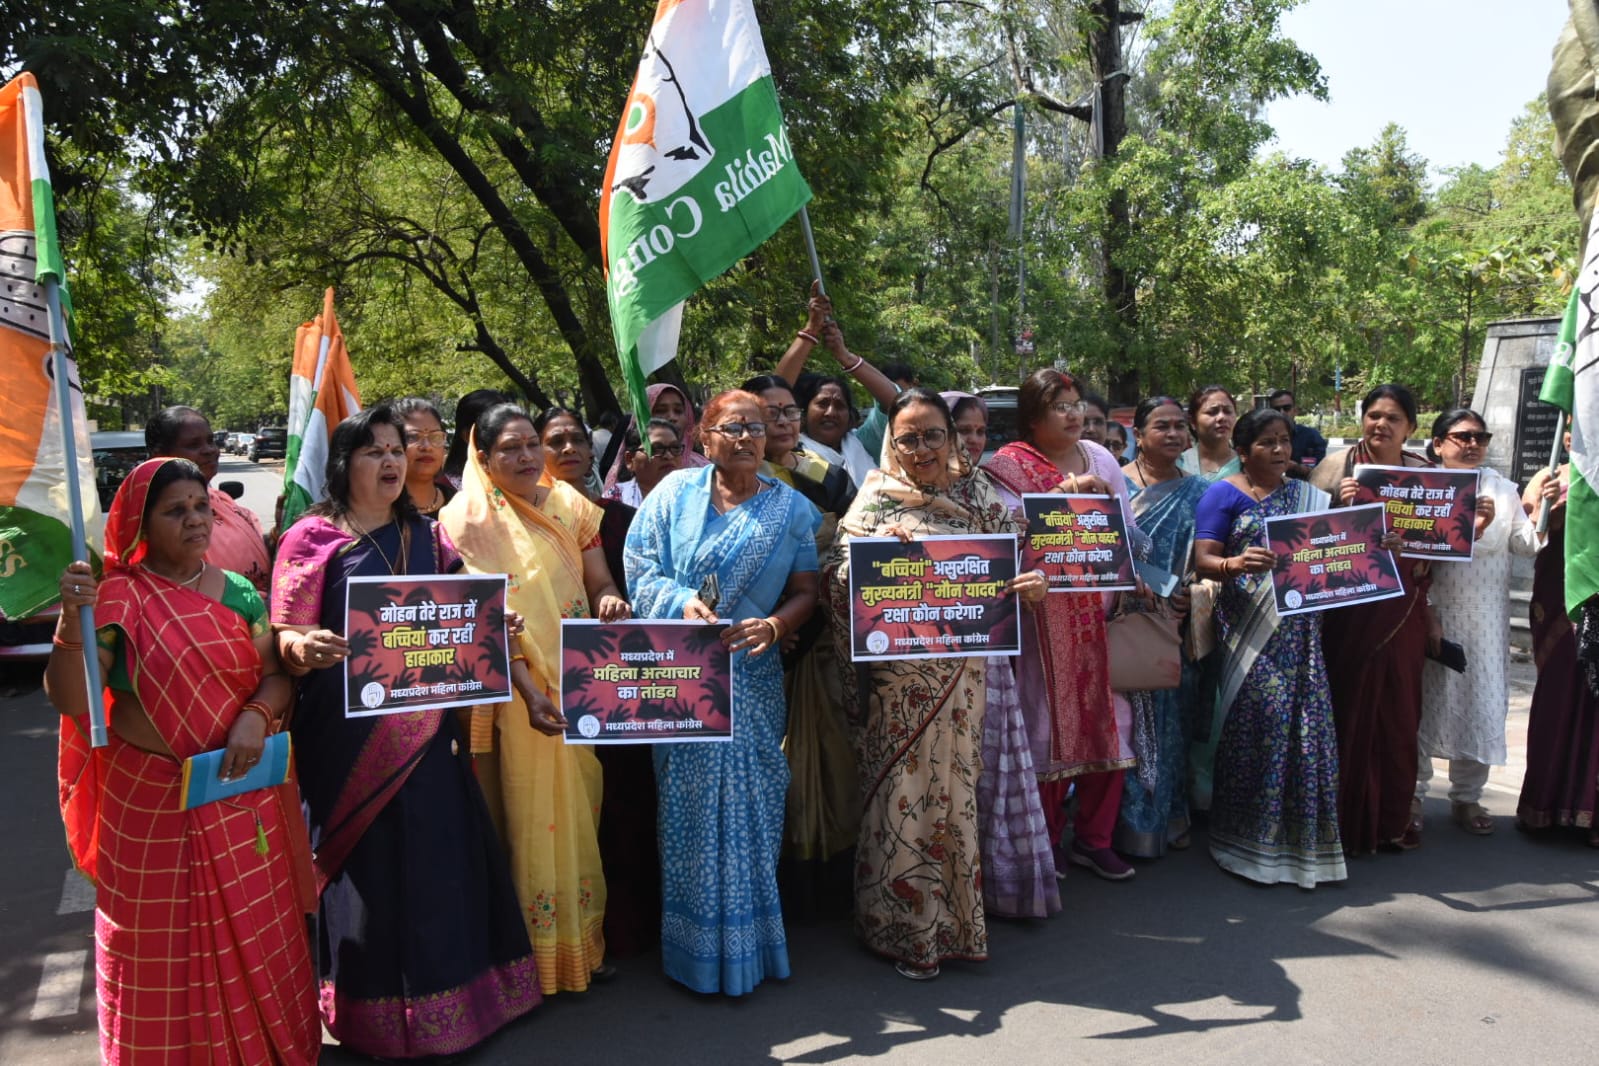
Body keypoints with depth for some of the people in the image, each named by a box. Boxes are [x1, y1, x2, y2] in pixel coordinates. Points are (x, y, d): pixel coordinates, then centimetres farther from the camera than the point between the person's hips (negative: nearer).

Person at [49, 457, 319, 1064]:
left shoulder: (237, 591, 4)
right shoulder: (118, 598, -6)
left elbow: (276, 674, 5)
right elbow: (68, 699, -13)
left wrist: (257, 715, -15)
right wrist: (72, 621, -27)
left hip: (241, 792, 3)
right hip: (150, 798, -3)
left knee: (253, 934, 14)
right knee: (164, 947, 8)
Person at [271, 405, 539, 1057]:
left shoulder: (427, 536, 11)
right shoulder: (311, 538, -2)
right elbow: (285, 638, -6)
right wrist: (306, 649, -28)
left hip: (426, 727, 4)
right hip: (351, 732, -4)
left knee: (439, 861, 8)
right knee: (366, 868, 3)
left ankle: (446, 997, 25)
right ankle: (375, 1016, 21)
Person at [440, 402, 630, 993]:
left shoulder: (569, 505, 6)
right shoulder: (468, 518, -7)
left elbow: (599, 584, 10)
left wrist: (609, 602, -15)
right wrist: (530, 692, -20)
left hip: (580, 683, 4)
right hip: (520, 691, -4)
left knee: (582, 809, 12)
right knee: (536, 817, 1)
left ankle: (584, 936, 27)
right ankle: (544, 951, 16)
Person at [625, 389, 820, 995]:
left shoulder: (791, 508, 6)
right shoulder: (675, 493, 2)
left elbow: (804, 591, 5)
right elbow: (641, 569, 0)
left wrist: (774, 625, -15)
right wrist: (682, 604, -18)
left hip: (752, 675, 1)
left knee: (752, 805, 3)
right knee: (688, 805, 3)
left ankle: (750, 941, 22)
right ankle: (696, 947, 18)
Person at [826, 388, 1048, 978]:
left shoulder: (981, 495, 4)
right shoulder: (876, 500, -2)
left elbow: (1014, 564, 6)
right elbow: (839, 583, -8)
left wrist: (1034, 584, -15)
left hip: (962, 678, 2)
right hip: (897, 680, -2)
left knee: (954, 785, 12)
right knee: (903, 790, 5)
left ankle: (955, 915, 30)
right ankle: (905, 928, 22)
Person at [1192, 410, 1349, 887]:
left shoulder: (1309, 497, 17)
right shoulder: (1224, 494, 1)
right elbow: (1203, 560, -8)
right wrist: (1237, 564, -29)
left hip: (1300, 629, 5)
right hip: (1249, 630, -5)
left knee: (1307, 720, 1)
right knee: (1264, 715, -12)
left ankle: (1300, 838, 15)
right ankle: (1253, 838, 3)